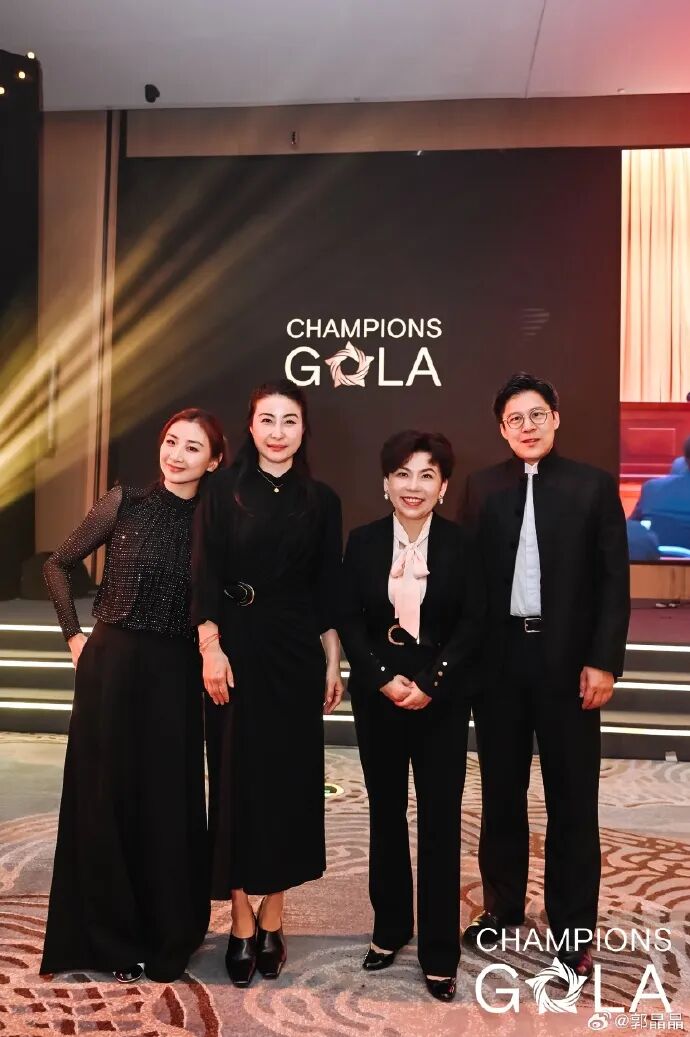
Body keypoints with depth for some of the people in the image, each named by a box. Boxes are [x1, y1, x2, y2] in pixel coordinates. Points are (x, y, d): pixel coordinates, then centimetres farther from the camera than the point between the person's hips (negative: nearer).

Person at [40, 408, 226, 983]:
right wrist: (76, 635, 3)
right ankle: (110, 937, 27)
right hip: (112, 666, 0)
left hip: (176, 674, 1)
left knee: (169, 801, 7)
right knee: (106, 795, 8)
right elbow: (59, 564, 7)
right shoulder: (124, 503, -2)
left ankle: (168, 936, 27)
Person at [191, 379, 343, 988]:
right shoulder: (224, 494, 1)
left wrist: (333, 663, 3)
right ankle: (241, 925, 18)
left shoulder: (321, 501, 6)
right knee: (237, 778, 3)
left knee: (290, 777, 7)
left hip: (298, 652, 2)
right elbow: (205, 578, -4)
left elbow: (328, 591, 6)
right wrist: (211, 649, -13)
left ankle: (272, 920, 24)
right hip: (237, 648, -1)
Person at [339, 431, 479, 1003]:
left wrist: (430, 683, -14)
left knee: (440, 820, 3)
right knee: (386, 814, 13)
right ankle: (390, 930, 32)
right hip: (377, 695, 2)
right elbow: (349, 620, -2)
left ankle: (440, 952, 17)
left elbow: (471, 622, -5)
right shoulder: (363, 541, 0)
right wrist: (383, 679, -13)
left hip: (442, 698, -1)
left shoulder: (460, 542, -3)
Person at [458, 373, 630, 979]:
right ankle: (502, 908, 32)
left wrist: (604, 661, -10)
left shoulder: (594, 486, 0)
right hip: (498, 659, 2)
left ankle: (573, 929, 23)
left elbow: (615, 581, -3)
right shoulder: (482, 489, 5)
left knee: (571, 799, 8)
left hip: (568, 660, -2)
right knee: (501, 792, 14)